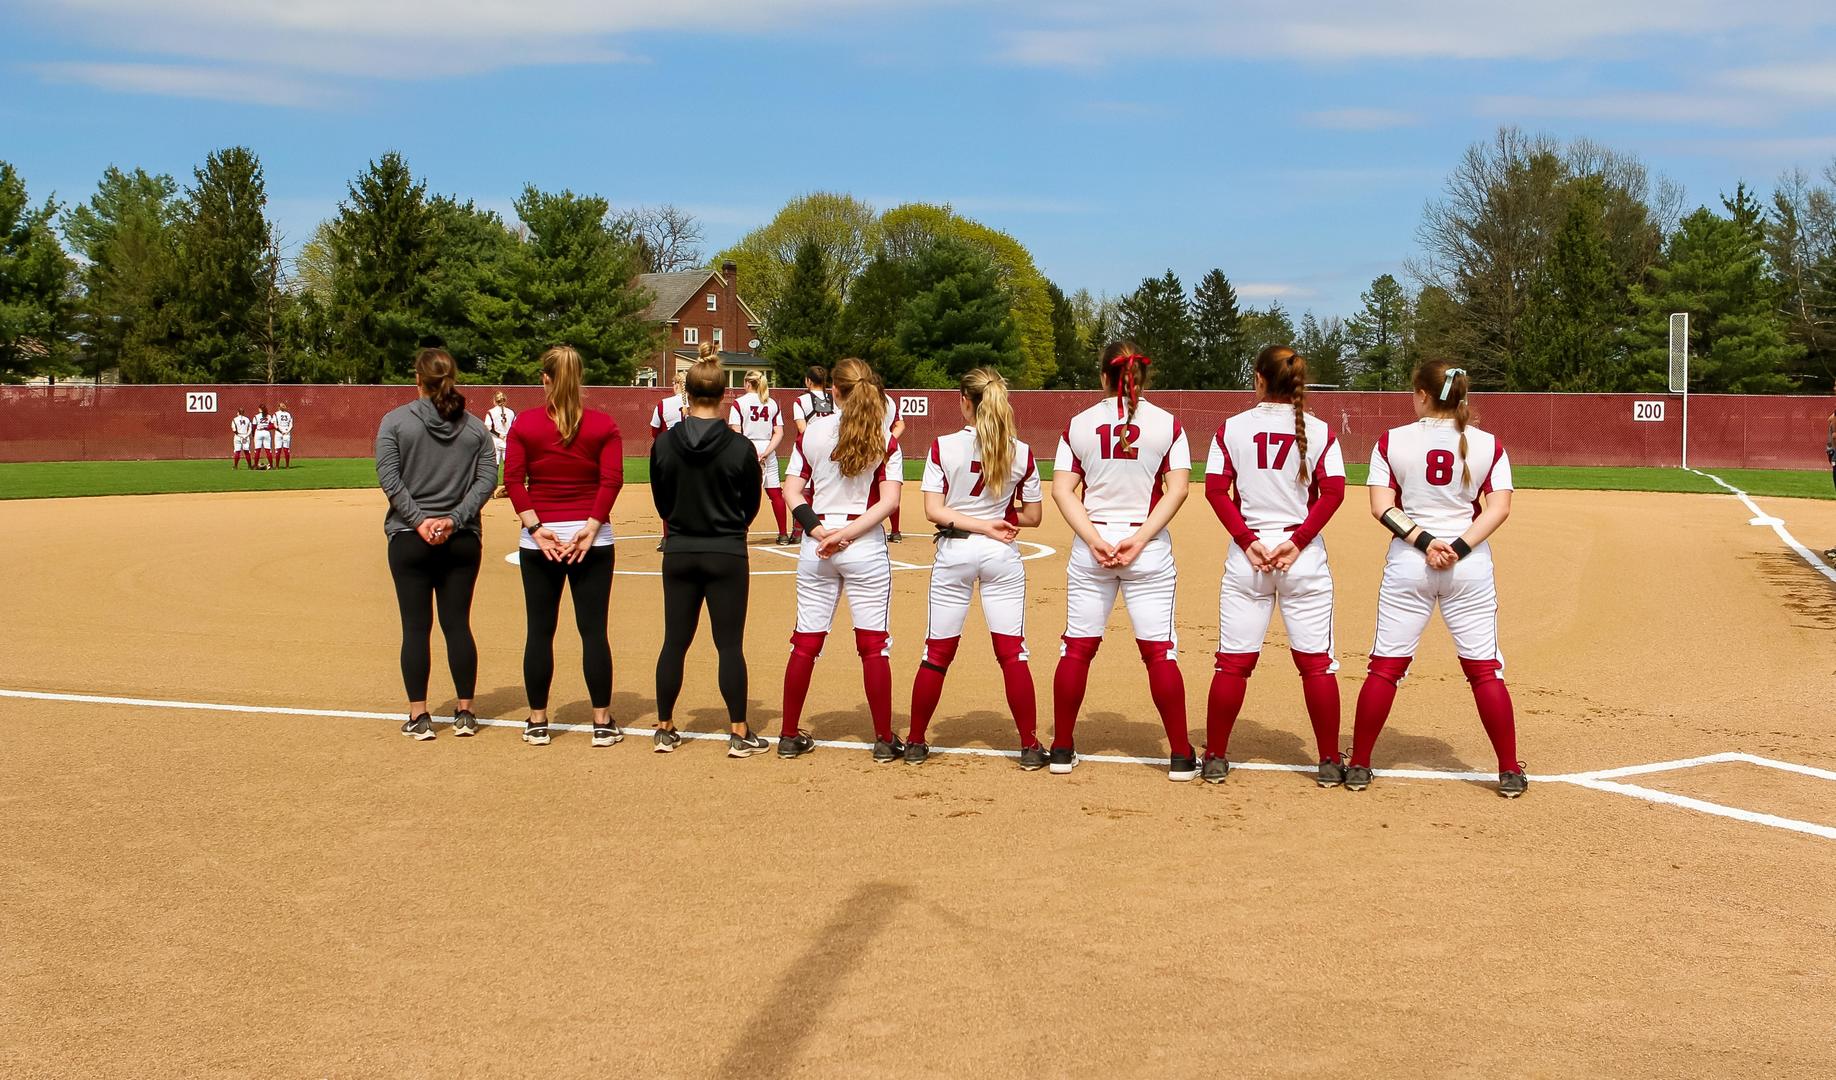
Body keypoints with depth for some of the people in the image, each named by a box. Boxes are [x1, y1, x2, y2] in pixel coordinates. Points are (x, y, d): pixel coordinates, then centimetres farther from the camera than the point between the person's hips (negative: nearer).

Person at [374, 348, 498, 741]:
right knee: (458, 624, 9)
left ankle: (419, 716, 5)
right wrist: (454, 520, -9)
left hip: (409, 540, -2)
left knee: (416, 627, 3)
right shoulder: (475, 426, 4)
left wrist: (418, 520, -11)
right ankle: (464, 713, 12)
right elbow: (487, 478, -3)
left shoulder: (395, 421, -3)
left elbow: (389, 478, -11)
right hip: (462, 541, 2)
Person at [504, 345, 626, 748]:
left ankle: (537, 723, 13)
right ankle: (602, 724, 6)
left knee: (540, 631, 7)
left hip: (539, 539, 0)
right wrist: (591, 526, -10)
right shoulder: (603, 425, 0)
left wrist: (535, 527, -9)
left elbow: (513, 479, -7)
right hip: (592, 539, 0)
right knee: (594, 631, 3)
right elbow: (612, 479, -8)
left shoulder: (524, 424, 0)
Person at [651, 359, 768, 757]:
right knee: (730, 645, 3)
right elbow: (751, 506, 1)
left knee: (674, 642, 11)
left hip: (678, 555, 3)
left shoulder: (663, 445, -5)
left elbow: (661, 503, 6)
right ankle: (739, 734, 6)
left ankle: (665, 729, 18)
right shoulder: (741, 448, -11)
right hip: (727, 557, -2)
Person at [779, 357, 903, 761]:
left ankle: (790, 736, 15)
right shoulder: (884, 437, -3)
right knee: (873, 644, 4)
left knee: (806, 642, 9)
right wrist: (847, 533, -14)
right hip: (866, 546, -2)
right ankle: (884, 740, 8)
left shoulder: (812, 432, 2)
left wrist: (818, 530, -11)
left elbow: (791, 492, -3)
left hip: (815, 545, 2)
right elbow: (889, 500, -12)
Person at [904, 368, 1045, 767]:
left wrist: (983, 524, -9)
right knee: (1013, 652, 3)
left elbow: (933, 511, -11)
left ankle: (916, 742, 17)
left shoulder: (943, 447, -6)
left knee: (937, 653, 8)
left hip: (953, 553, -1)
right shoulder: (1021, 453, -2)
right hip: (1003, 556, 1)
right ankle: (1030, 747, 4)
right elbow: (1033, 515, 3)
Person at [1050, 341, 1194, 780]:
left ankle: (1062, 749, 14)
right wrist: (1140, 538, -12)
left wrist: (1095, 540, -11)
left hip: (1090, 544, 1)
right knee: (1159, 651, 2)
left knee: (1077, 647, 8)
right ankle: (1181, 756, 5)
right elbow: (1178, 487, -9)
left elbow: (1062, 489, -4)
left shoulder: (1079, 424, 3)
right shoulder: (1167, 423, 0)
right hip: (1150, 549, -1)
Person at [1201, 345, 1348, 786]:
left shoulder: (1232, 428, 2)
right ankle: (1329, 763, 9)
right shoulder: (1319, 430, 2)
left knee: (1233, 661, 6)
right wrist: (1297, 541, -8)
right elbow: (1333, 491, -7)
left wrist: (1249, 542, -7)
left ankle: (1215, 759, 11)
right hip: (1306, 557, 0)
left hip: (1246, 553, 0)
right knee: (1316, 661, 5)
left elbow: (1216, 489, -6)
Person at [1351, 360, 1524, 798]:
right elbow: (1499, 507, -7)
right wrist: (1459, 548, -12)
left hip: (1407, 564, -1)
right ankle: (1510, 773, 9)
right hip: (1470, 566, 1)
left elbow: (1382, 507, -9)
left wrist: (1423, 542, -12)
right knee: (1485, 669, 6)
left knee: (1385, 665, 6)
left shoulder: (1392, 441, -2)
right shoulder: (1488, 445, 1)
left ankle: (1358, 766, 10)